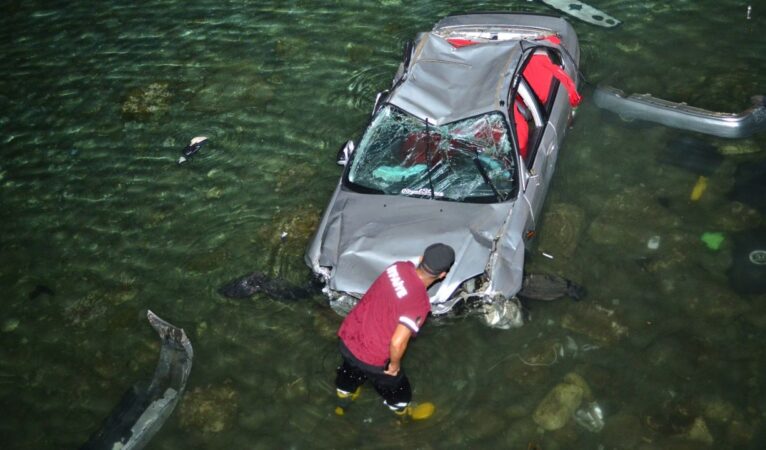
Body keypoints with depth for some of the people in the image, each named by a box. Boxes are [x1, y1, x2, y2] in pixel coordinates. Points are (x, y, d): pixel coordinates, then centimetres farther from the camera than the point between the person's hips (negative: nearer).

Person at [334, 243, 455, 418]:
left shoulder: (400, 266, -9)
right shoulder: (419, 303, -30)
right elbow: (397, 343, -33)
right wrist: (394, 364, -13)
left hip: (348, 337, 6)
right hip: (372, 357, -6)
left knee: (350, 373, 39)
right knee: (397, 389, 27)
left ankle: (342, 404, 66)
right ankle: (405, 414, 57)